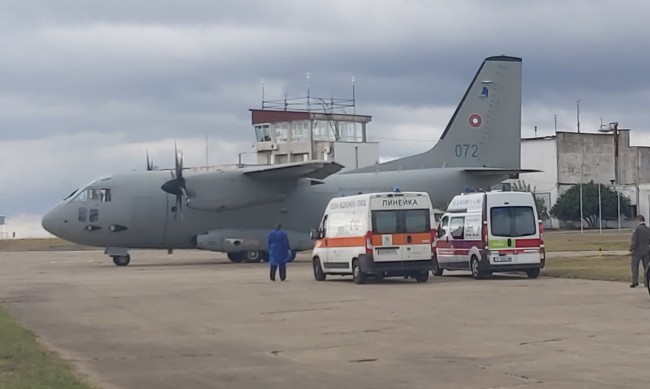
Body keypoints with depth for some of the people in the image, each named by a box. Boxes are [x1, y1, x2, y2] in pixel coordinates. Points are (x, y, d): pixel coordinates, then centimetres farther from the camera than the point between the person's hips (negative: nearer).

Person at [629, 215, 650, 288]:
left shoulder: (637, 229, -13)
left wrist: (631, 249, -5)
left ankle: (634, 281, 3)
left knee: (635, 266, 6)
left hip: (637, 251, -4)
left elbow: (634, 241, -15)